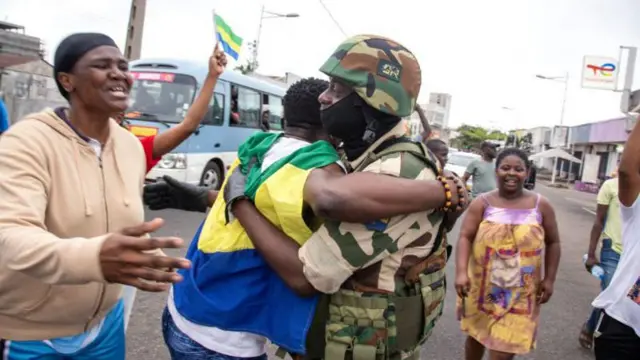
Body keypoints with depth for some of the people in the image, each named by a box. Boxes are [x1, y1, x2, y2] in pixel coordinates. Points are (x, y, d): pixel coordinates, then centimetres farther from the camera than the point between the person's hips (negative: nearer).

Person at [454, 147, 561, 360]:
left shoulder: (540, 206, 0)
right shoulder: (482, 203, -4)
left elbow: (553, 243, 9)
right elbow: (465, 238, -9)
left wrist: (549, 279, 4)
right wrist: (461, 272, -21)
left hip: (520, 294, 0)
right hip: (481, 287, 1)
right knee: (476, 335, 19)